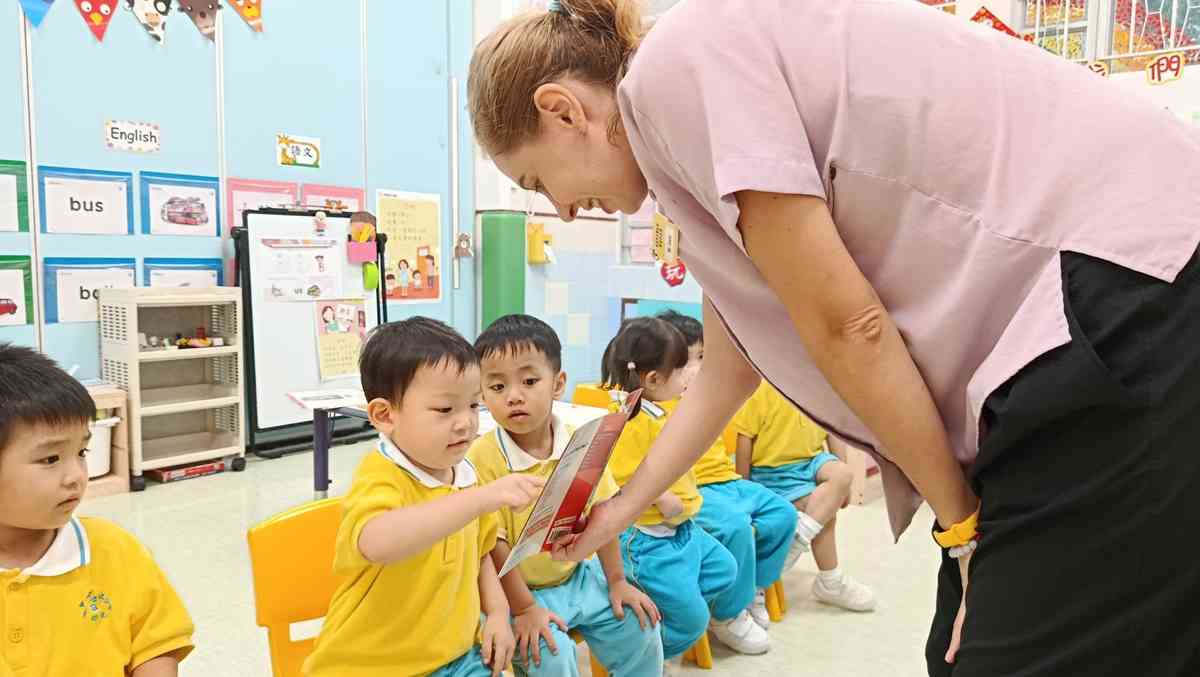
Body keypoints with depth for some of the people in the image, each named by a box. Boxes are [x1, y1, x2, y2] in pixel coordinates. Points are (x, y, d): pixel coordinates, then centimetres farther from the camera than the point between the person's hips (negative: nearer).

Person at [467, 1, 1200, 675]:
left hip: (1134, 304, -9)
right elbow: (728, 371, 24)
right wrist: (623, 508, 31)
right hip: (1066, 330, 9)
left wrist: (965, 525, -5)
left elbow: (845, 325, -16)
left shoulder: (681, 60, -12)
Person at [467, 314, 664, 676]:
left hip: (578, 576, 4)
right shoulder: (483, 457, -21)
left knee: (641, 629, 2)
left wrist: (616, 581, 4)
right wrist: (524, 610, -16)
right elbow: (493, 543, -18)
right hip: (520, 589, -4)